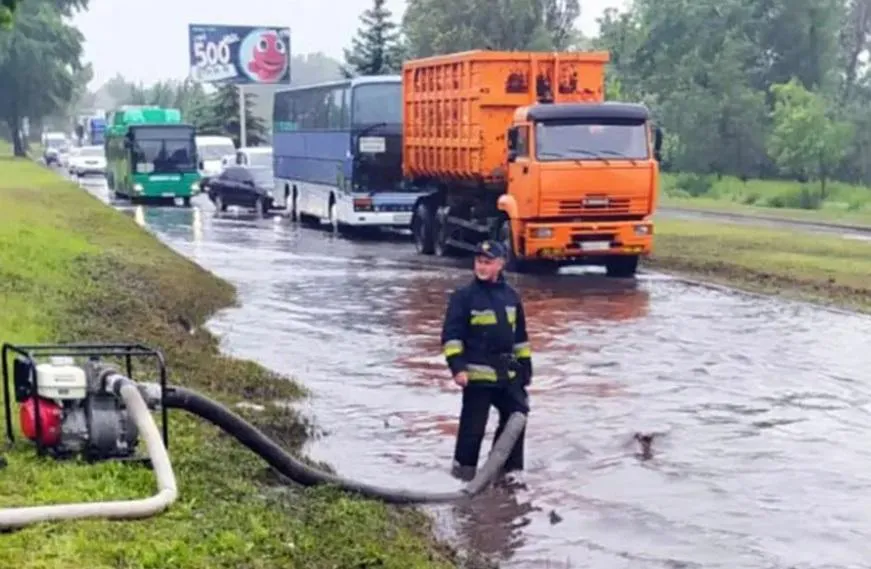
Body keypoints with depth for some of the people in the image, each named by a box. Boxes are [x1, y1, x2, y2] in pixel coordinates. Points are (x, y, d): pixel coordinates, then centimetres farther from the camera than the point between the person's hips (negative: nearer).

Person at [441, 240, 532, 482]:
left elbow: (520, 335, 18)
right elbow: (451, 335, -9)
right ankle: (464, 466, 18)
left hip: (508, 373, 5)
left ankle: (510, 466, 21)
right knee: (474, 423, 0)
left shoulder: (511, 296, 9)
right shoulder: (463, 297, -7)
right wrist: (457, 366, -18)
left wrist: (525, 365, 16)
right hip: (477, 373, -5)